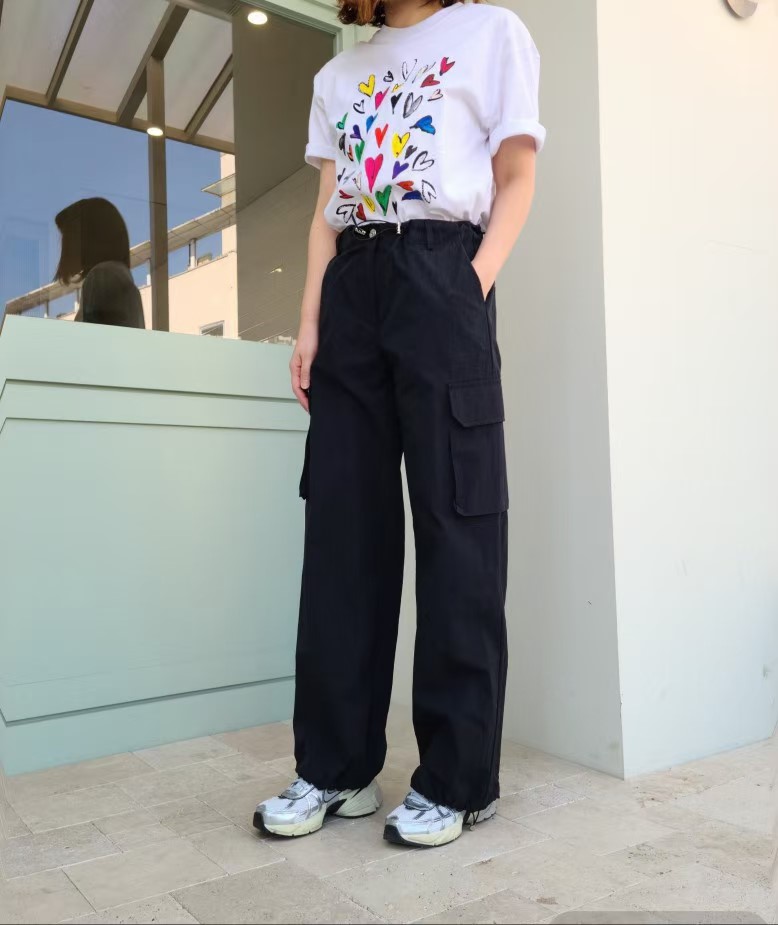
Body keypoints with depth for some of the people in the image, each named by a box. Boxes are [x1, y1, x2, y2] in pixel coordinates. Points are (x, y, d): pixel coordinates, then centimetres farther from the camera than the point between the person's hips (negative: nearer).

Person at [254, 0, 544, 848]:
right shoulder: (338, 73, 24)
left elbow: (516, 180, 5)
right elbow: (326, 212, 18)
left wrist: (475, 287, -10)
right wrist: (309, 322, 7)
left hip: (438, 274, -4)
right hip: (351, 287, 5)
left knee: (455, 520, -6)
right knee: (342, 524, 1)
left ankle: (457, 777, 5)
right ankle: (336, 765, 11)